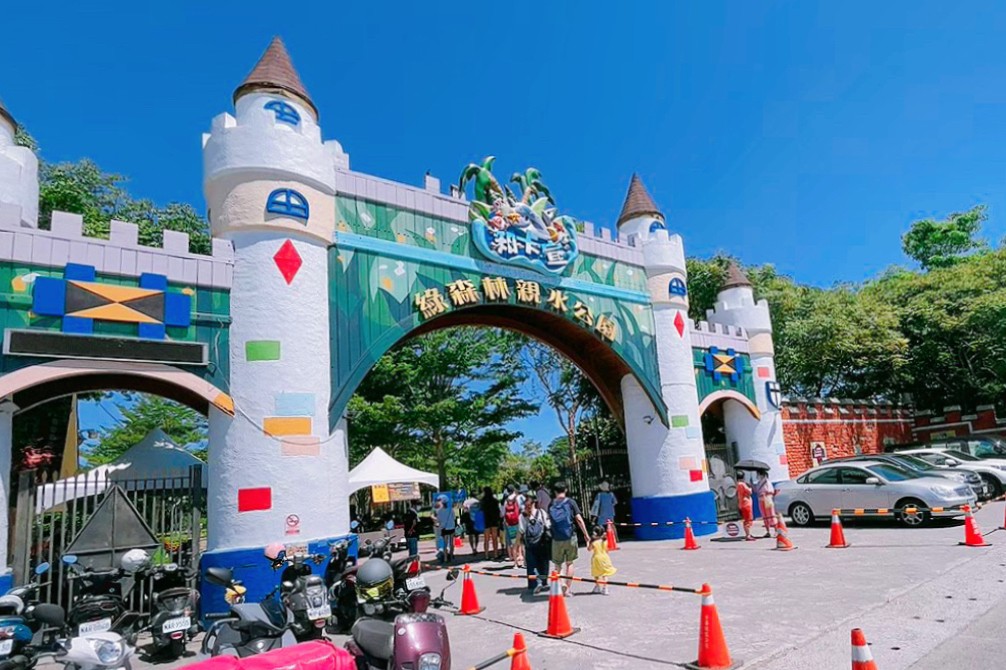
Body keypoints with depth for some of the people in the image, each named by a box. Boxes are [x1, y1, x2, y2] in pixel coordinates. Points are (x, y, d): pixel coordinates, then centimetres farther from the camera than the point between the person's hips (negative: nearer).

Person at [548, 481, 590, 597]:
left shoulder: (551, 504, 4)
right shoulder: (571, 502, -2)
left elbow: (550, 521, 8)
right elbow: (579, 519, -6)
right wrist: (586, 534, 0)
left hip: (556, 539, 1)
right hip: (570, 537, -1)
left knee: (557, 565, 12)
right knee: (569, 563, 14)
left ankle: (561, 584, -11)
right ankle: (567, 589, 12)